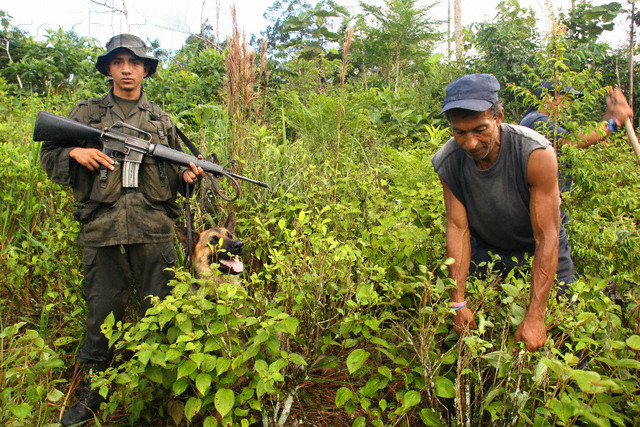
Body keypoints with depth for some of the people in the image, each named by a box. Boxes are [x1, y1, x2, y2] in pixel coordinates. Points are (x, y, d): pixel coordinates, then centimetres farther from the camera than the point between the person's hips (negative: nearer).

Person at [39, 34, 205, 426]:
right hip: (101, 227, -1)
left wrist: (187, 176, -1)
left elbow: (172, 172, 20)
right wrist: (75, 152, -7)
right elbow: (49, 155, 14)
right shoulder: (87, 112, 12)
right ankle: (94, 390, 24)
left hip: (154, 228, 1)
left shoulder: (162, 119, 16)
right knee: (102, 309, 5)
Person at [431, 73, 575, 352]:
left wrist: (535, 317, -34)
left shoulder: (537, 154, -33)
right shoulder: (446, 163, -22)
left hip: (539, 251, -1)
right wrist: (459, 303, -24)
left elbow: (547, 238, -31)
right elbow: (457, 229, -20)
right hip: (486, 250, 2)